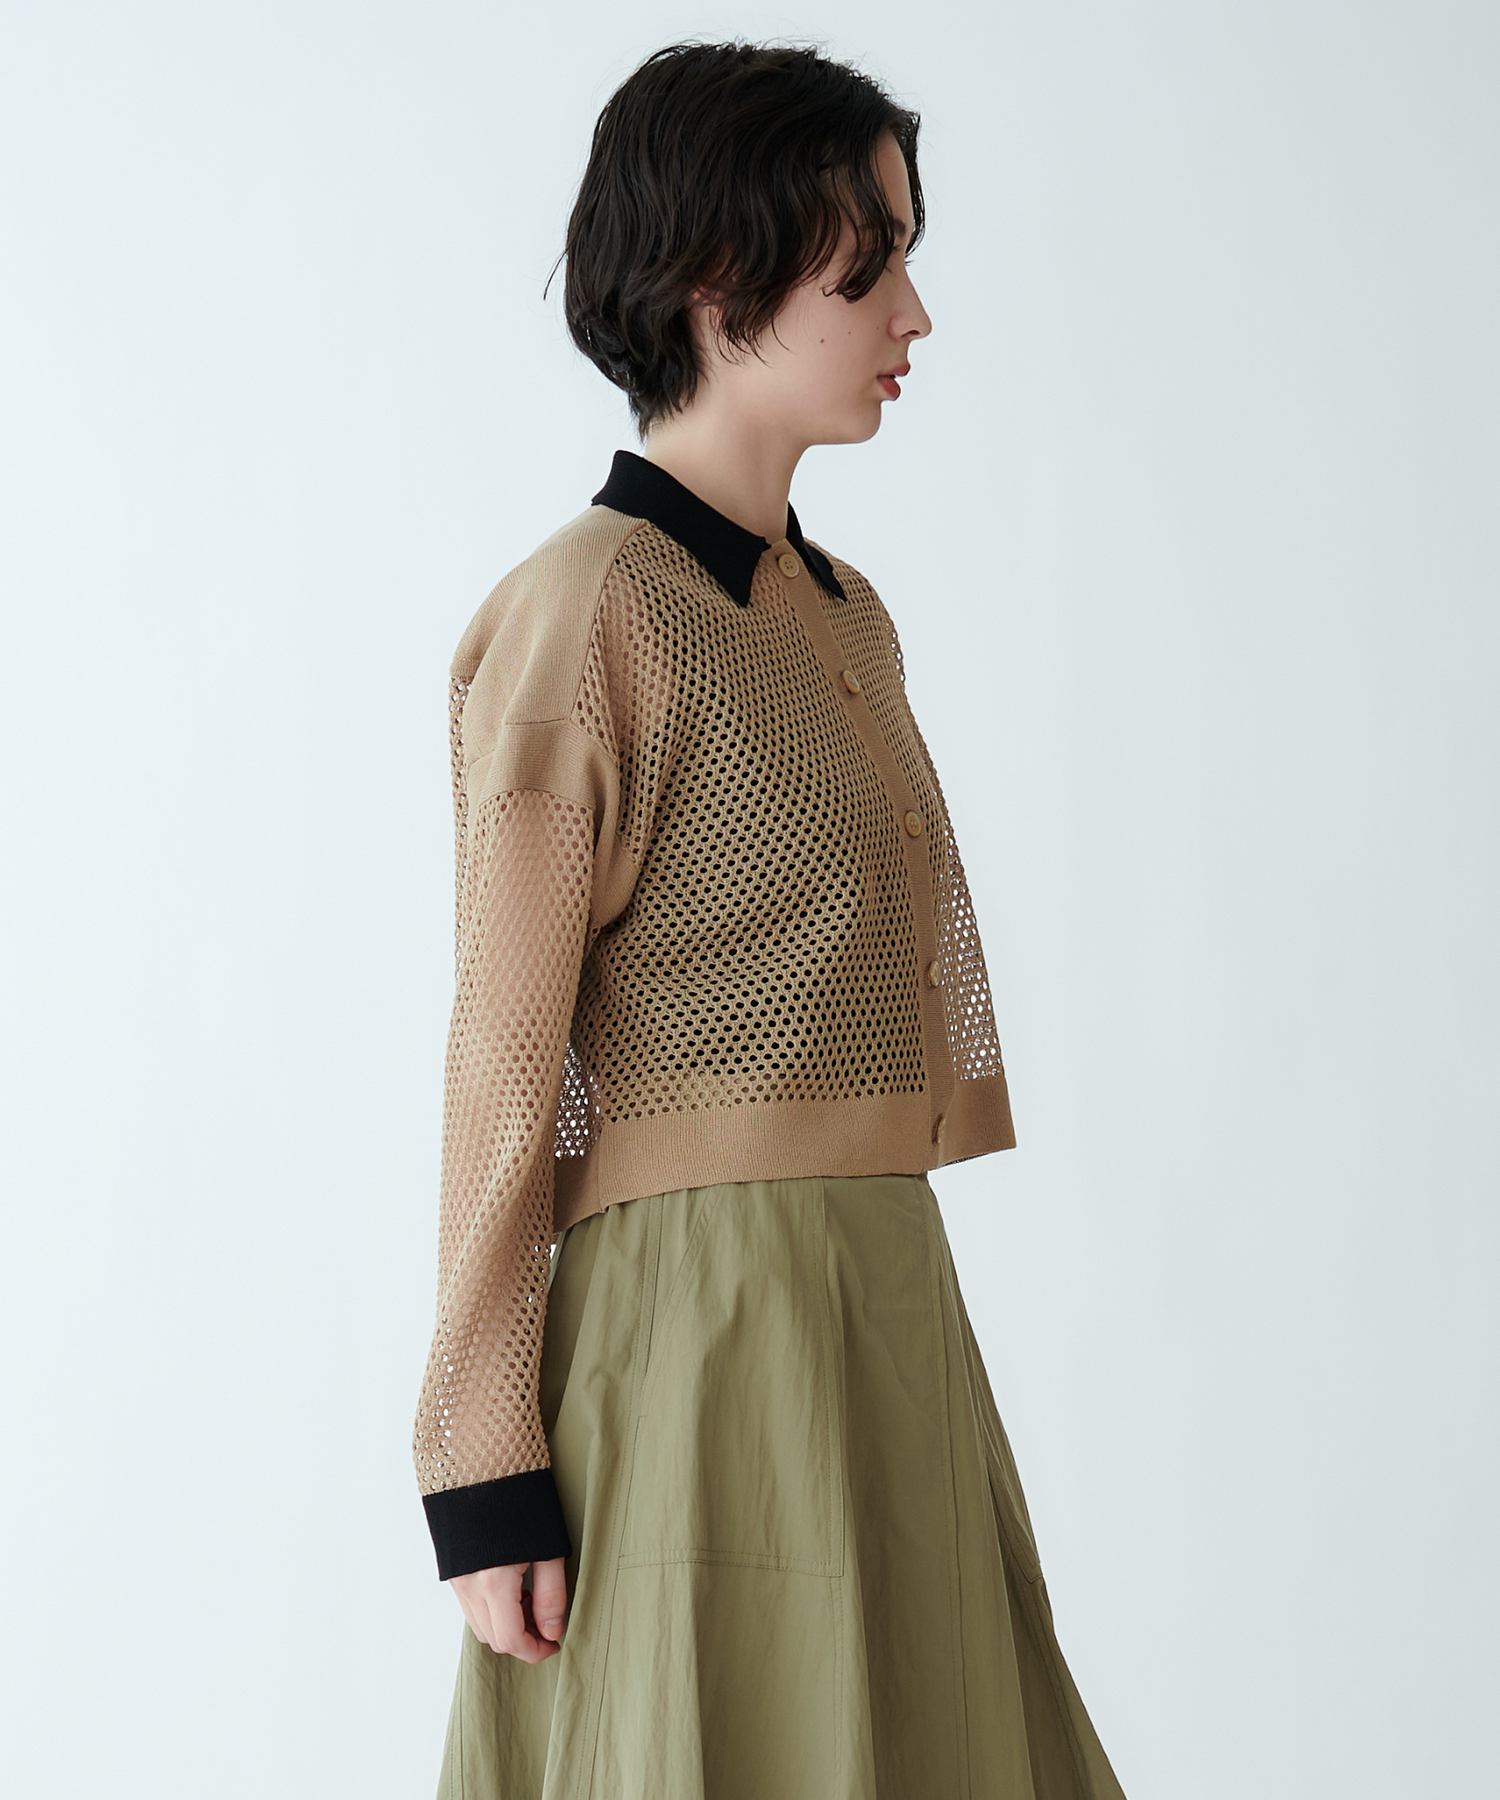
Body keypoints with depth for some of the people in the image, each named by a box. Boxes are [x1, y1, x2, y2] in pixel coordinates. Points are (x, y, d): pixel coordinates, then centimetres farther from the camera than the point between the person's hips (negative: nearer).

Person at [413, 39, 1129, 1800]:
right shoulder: (583, 619, -12)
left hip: (888, 1309, 8)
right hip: (696, 1325, -8)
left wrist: (891, 1319, 16)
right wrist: (485, 1471, -13)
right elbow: (504, 1069, -13)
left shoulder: (843, 614, 13)